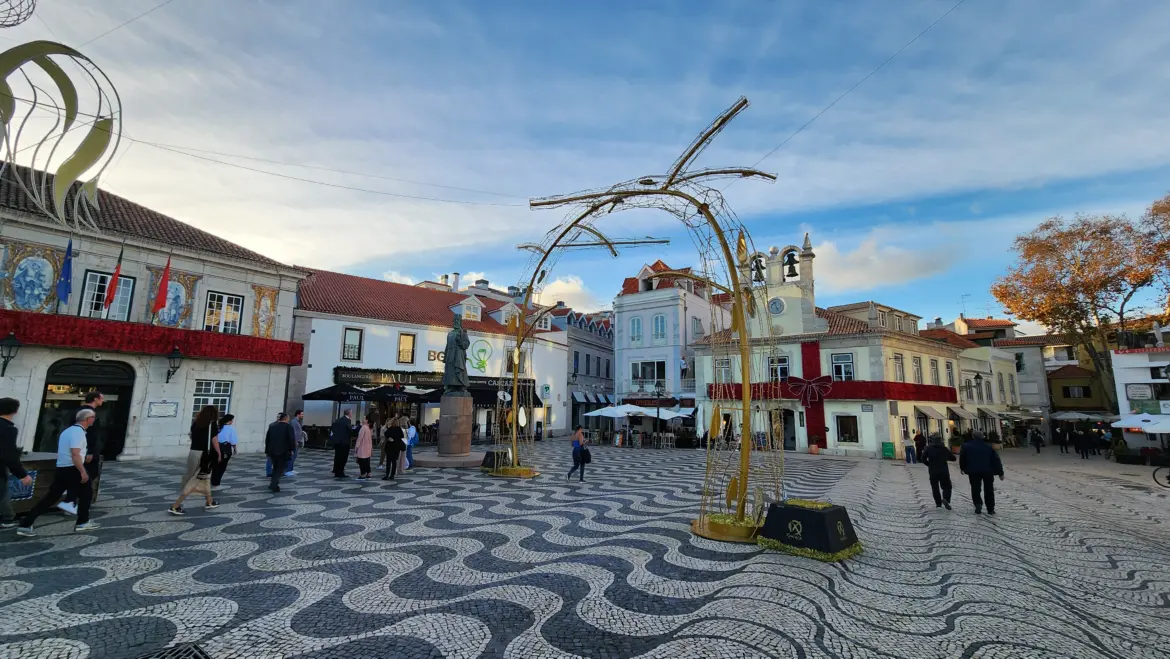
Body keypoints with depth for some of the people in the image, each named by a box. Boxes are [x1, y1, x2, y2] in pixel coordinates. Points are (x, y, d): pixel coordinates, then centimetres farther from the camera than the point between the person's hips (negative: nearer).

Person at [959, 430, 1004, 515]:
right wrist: (1000, 473, 9)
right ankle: (990, 509, 14)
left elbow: (962, 459, 7)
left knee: (975, 489, 7)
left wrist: (963, 468, 22)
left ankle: (978, 504, -13)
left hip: (973, 472, -2)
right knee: (989, 490, 11)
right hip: (988, 471, 2)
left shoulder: (966, 446, 1)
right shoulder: (988, 447, 4)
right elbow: (996, 460, 4)